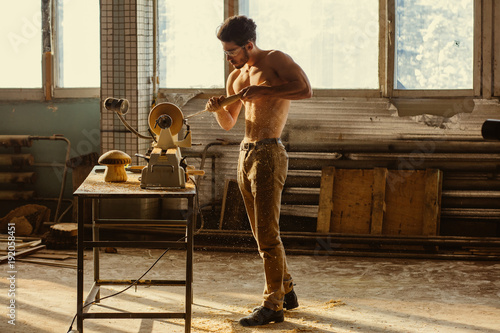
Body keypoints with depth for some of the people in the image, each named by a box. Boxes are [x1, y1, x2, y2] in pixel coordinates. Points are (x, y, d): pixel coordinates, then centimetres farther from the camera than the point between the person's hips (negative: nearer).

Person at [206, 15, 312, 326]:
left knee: (268, 233, -7)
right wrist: (218, 108, 0)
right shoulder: (237, 78, 18)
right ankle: (286, 291, 26)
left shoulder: (274, 60, -4)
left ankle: (273, 305, -1)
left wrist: (263, 91, -21)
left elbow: (305, 89, -19)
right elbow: (228, 124, 22)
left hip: (268, 154, -8)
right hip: (245, 155, 9)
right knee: (263, 232, 14)